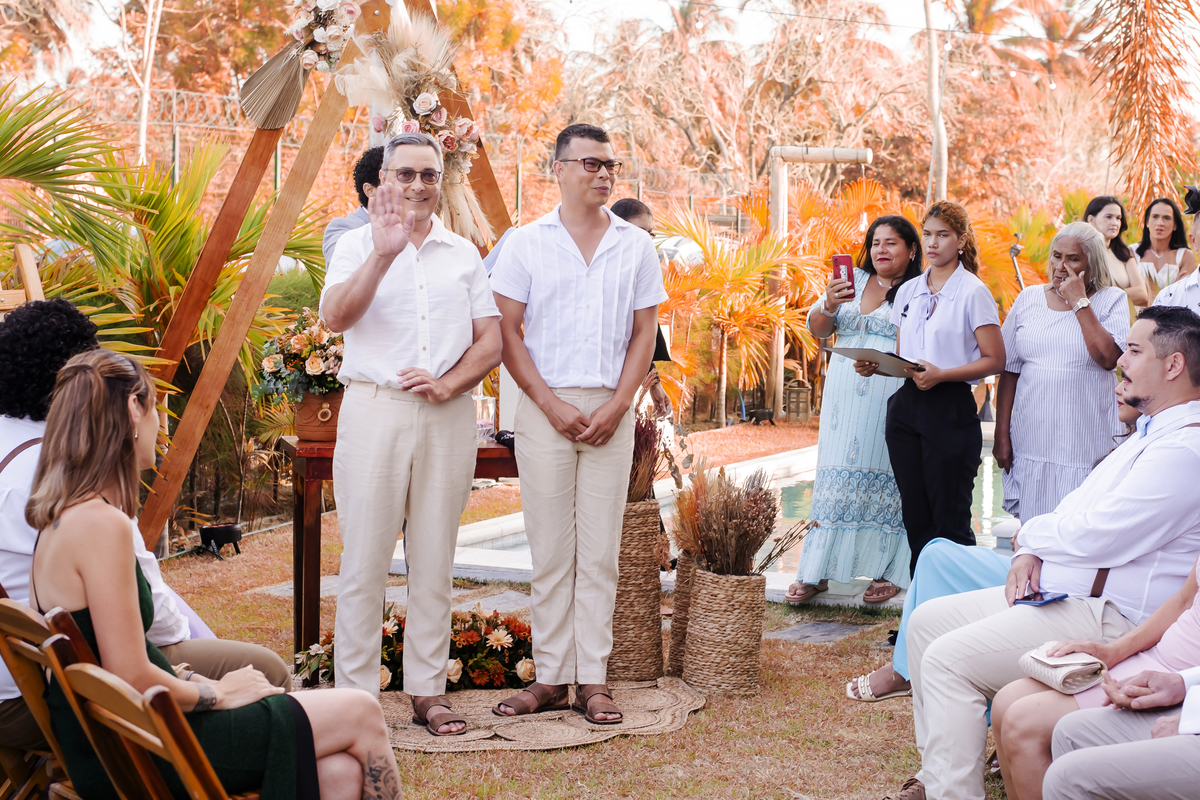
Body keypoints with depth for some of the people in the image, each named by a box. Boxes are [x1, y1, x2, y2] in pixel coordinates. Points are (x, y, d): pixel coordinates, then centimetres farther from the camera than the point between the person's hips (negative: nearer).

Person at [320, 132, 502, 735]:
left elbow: (490, 343, 10)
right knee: (365, 559, -2)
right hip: (375, 409, -3)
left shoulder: (464, 254, 14)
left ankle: (427, 690, 14)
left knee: (435, 561, 7)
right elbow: (335, 316, -13)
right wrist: (383, 255, -25)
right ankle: (356, 693, 4)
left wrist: (448, 384, -7)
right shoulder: (360, 244, 5)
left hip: (448, 415, 3)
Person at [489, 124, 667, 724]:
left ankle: (592, 678, 7)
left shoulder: (636, 246, 9)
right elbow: (508, 333, 1)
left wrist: (616, 407, -6)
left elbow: (644, 334, 7)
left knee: (599, 550, 2)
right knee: (550, 548, 1)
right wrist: (552, 405, -9)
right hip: (545, 406, -1)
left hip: (611, 410, 1)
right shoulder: (526, 244, 4)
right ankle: (550, 677, 8)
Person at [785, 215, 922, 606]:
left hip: (889, 402, -4)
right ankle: (816, 572, 9)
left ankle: (888, 573, 8)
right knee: (837, 478, 5)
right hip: (844, 398, 4)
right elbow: (817, 329, 11)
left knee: (886, 478, -3)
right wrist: (829, 306, -9)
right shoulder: (853, 281, 14)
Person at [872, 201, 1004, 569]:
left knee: (950, 522, -4)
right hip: (906, 407, 6)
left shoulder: (973, 292, -4)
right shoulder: (908, 291, 14)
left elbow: (994, 360, -7)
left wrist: (941, 374, -18)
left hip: (951, 410, -6)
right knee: (915, 518, 8)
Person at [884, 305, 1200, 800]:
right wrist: (1030, 554, 1)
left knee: (949, 659, -20)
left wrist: (1030, 533, -4)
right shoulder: (1150, 434, 17)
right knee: (928, 621, 9)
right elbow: (1077, 508, 21)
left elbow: (1097, 537, -24)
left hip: (1109, 620, -11)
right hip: (1056, 590, 11)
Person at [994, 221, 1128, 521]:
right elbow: (1009, 371, 10)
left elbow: (1108, 358, -16)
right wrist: (1002, 434, 6)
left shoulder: (1112, 300, 2)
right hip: (1031, 441, 3)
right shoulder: (1028, 299, 10)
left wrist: (1079, 302, -11)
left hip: (1086, 445, -3)